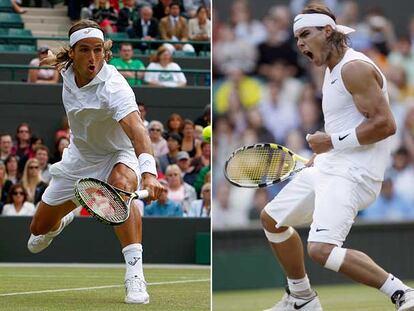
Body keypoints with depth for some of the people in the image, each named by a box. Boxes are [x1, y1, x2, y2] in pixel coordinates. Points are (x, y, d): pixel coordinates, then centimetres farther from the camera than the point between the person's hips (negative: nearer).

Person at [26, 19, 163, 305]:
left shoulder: (113, 86, -36)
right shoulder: (67, 71, -15)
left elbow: (136, 128, -54)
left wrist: (149, 171, -68)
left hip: (118, 155, -6)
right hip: (80, 156, 6)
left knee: (121, 183, -44)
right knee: (39, 229, 14)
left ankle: (135, 274, -45)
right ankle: (63, 219, 55)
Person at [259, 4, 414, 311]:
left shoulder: (355, 68, -16)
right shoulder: (333, 70, 16)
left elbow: (385, 124, -24)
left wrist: (333, 142, -20)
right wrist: (321, 155, 17)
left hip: (351, 175, -11)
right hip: (327, 168, 11)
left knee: (322, 249, -28)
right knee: (272, 218, 23)